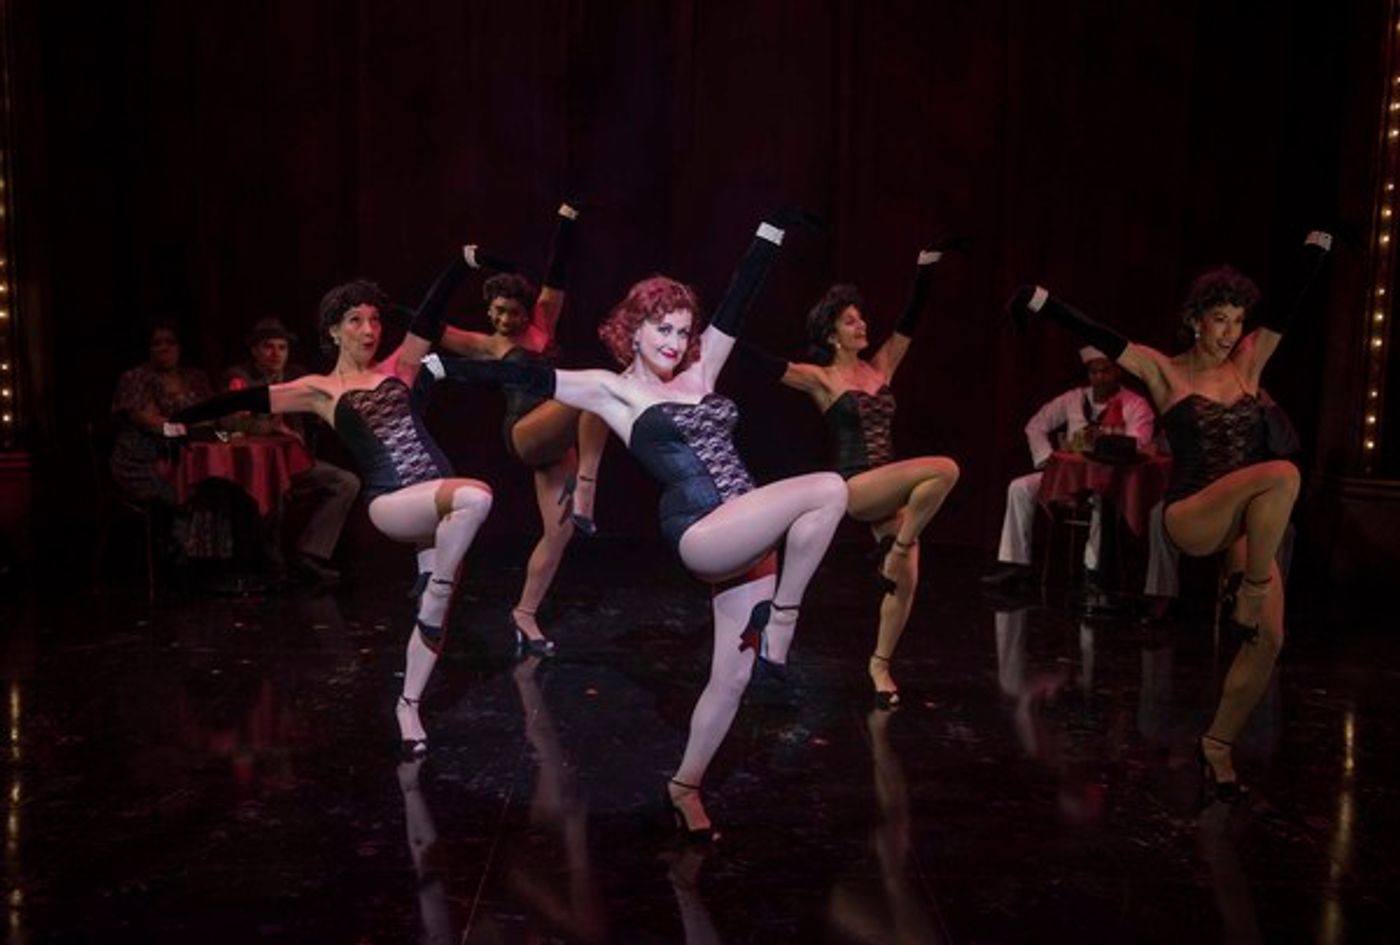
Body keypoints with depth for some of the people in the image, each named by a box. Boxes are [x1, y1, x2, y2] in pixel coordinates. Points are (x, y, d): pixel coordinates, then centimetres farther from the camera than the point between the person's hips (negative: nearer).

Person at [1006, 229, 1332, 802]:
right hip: (1191, 517, -5)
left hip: (1248, 525, 5)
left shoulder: (1248, 364, 13)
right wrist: (1040, 301, -12)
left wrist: (1320, 238, 10)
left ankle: (1218, 747, 14)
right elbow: (1098, 336, -6)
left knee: (1268, 638, -5)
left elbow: (1292, 302, 11)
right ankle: (1247, 592, -18)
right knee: (1281, 474, -33)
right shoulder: (1165, 372, 2)